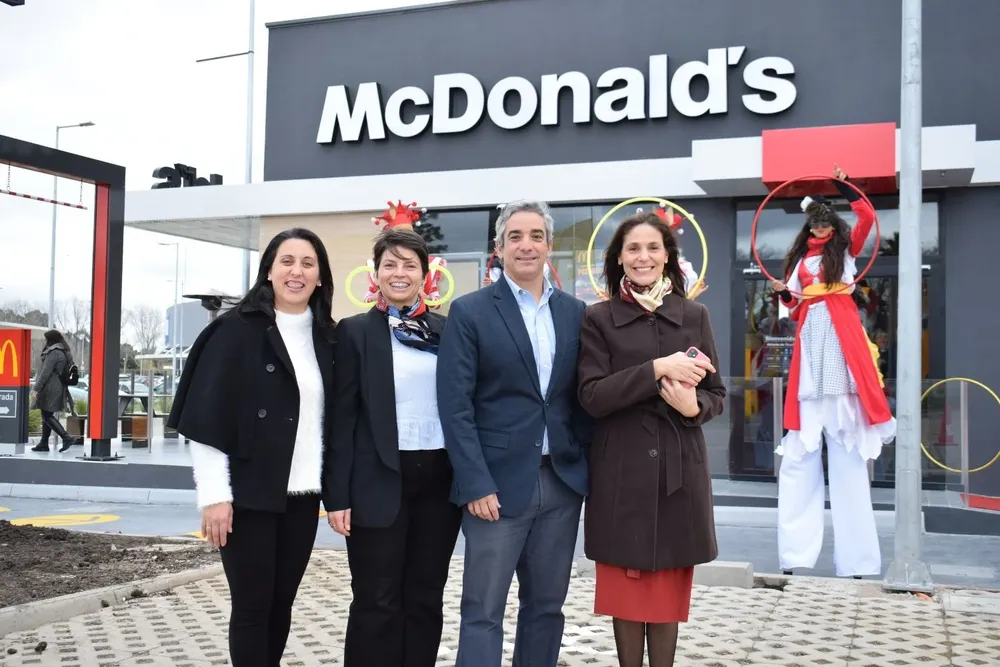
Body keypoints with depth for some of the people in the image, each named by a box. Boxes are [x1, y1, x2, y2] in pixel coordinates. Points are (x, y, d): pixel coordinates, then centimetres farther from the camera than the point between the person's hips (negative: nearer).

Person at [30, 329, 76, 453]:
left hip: (50, 389, -9)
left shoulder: (54, 353, -14)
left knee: (47, 416, -6)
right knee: (47, 416, 13)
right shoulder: (65, 353, 15)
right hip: (59, 389, 9)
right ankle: (44, 443, 16)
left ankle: (66, 437, -15)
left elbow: (46, 372, -20)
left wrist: (36, 389, -18)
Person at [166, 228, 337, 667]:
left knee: (282, 601, 12)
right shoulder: (237, 329, -6)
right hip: (249, 493, -4)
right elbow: (207, 415, -9)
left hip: (302, 495, 5)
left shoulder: (326, 338, 8)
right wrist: (215, 495, -14)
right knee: (252, 603, 2)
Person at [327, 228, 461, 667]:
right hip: (379, 482, -3)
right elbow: (342, 417, -3)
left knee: (426, 598, 11)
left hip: (439, 480, 3)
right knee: (377, 603, 3)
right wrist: (337, 496, -7)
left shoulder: (446, 330, 9)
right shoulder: (355, 331, 1)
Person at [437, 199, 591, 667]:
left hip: (562, 481, 4)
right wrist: (475, 483, -15)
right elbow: (455, 405, -9)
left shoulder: (574, 313, 9)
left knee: (547, 606, 13)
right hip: (498, 481, -4)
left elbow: (582, 396, 13)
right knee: (482, 612, 0)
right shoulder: (469, 312, -3)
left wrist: (587, 465, 4)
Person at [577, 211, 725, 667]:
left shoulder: (694, 315, 7)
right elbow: (592, 397, -10)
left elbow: (717, 395, 8)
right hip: (621, 471, -2)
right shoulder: (598, 319, 0)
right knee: (625, 589, 6)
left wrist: (695, 406, -15)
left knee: (670, 591, 8)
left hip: (679, 470, 2)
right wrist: (657, 369, -20)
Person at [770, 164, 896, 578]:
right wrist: (784, 295, -1)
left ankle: (853, 557, 1)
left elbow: (868, 217, -6)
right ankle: (796, 553, 0)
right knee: (799, 454, -3)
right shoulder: (800, 259, 18)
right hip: (810, 345, 3)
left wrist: (844, 186, -2)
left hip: (842, 342, -3)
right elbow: (795, 311, 17)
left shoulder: (846, 249, 12)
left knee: (847, 452, -3)